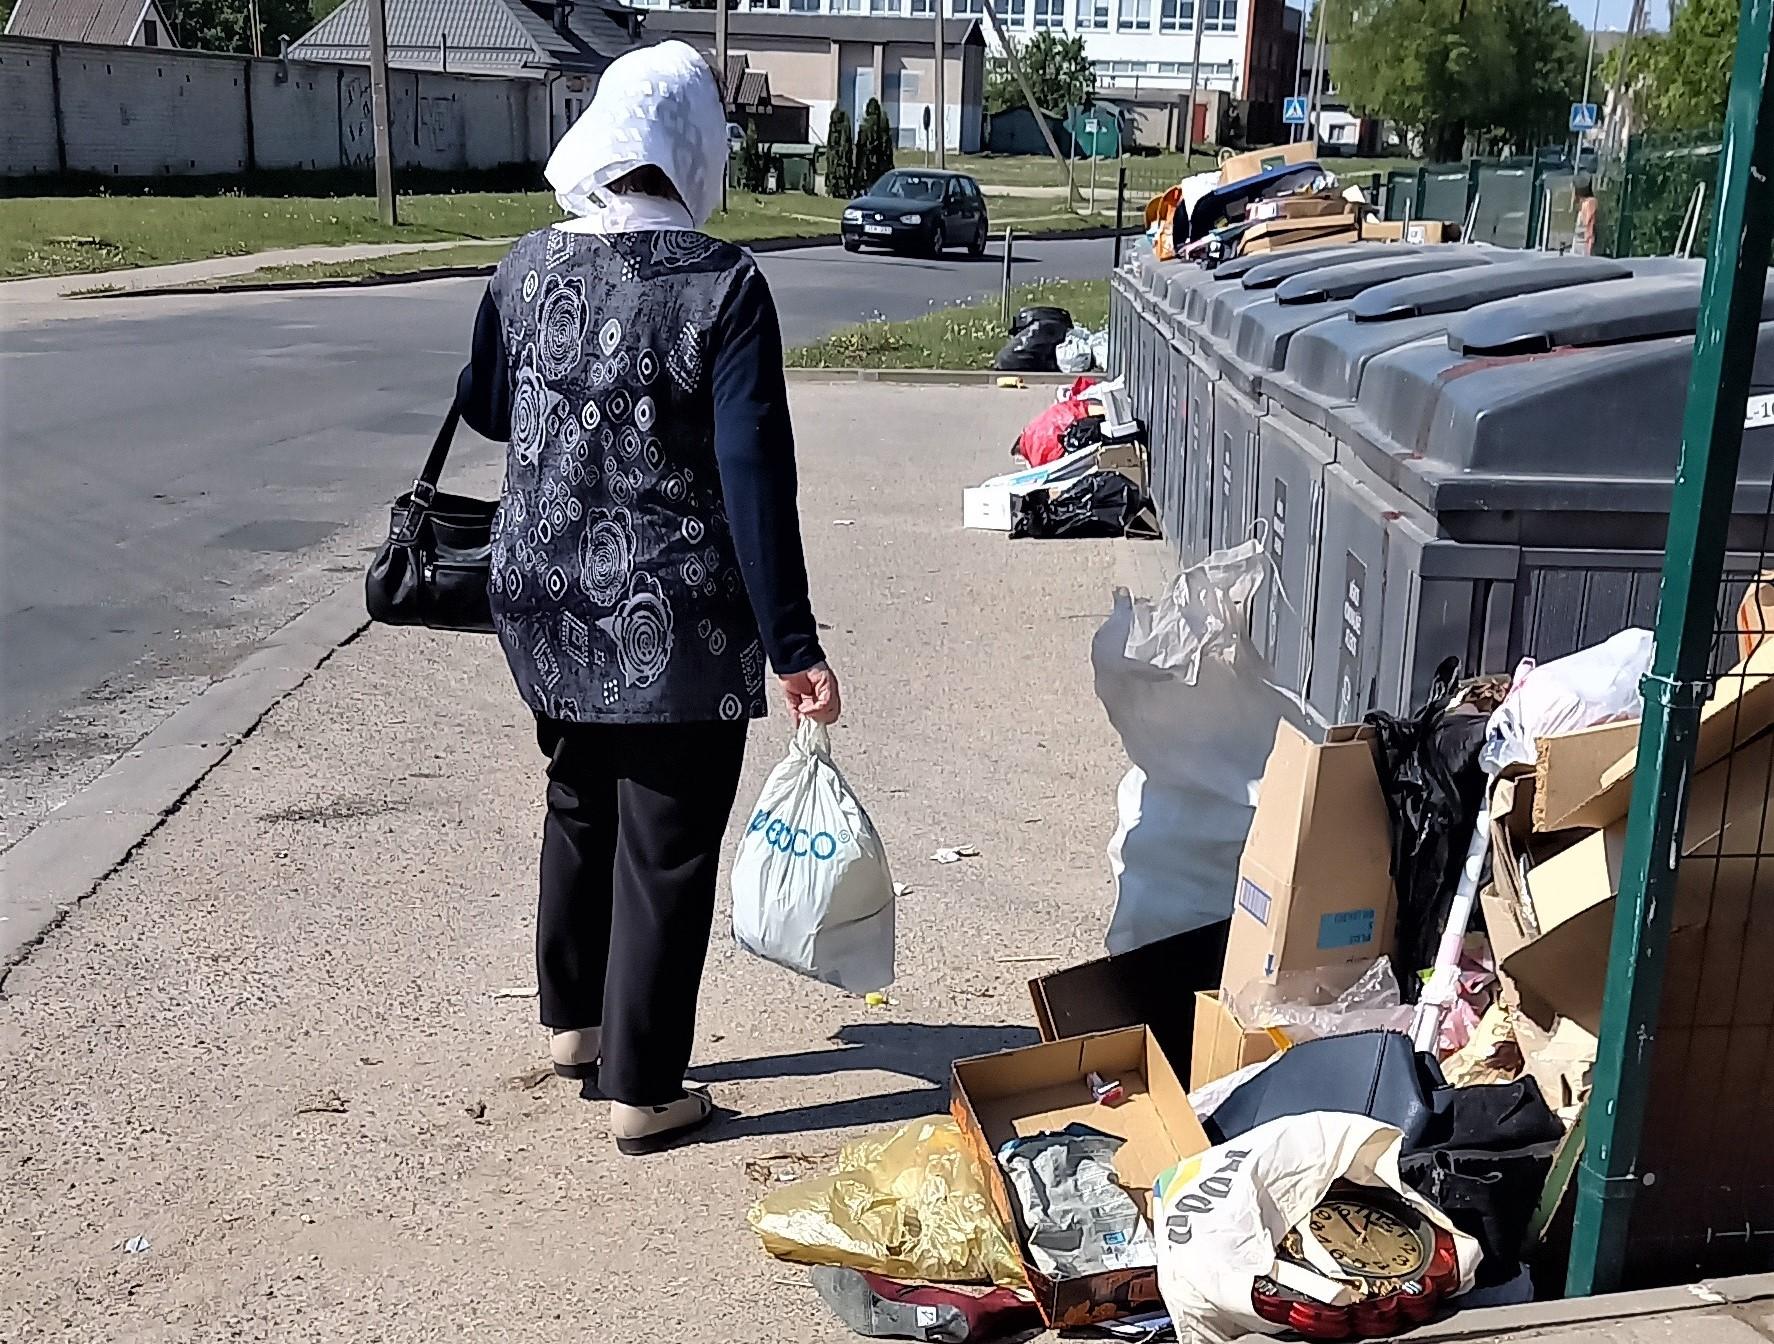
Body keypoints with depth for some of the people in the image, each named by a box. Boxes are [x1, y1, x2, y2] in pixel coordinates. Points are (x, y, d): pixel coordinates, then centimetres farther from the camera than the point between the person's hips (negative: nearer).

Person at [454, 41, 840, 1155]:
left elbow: (484, 409, 14)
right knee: (665, 853, 7)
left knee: (580, 811, 25)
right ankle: (643, 1091, 17)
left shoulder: (528, 266, -1)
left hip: (549, 608, 6)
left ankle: (572, 1019, 41)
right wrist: (793, 644, -16)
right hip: (677, 627, -5)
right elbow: (755, 478, -20)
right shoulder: (722, 285, -16)